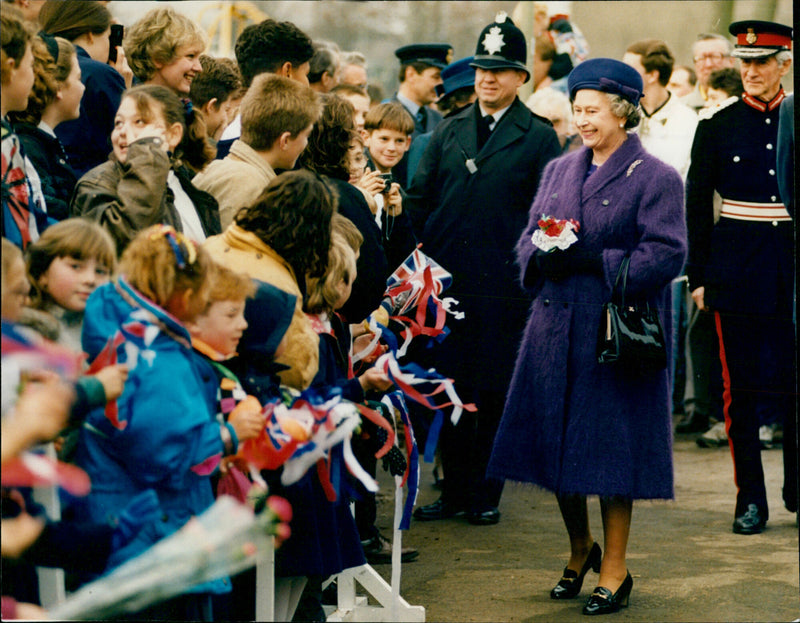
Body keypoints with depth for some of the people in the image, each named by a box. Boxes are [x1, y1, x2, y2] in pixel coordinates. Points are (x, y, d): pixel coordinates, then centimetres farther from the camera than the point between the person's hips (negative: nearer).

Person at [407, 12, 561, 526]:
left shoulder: (539, 138, 2)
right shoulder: (448, 132, 13)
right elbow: (420, 199, 14)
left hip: (505, 287, -3)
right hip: (447, 281, 3)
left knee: (494, 392, 3)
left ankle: (485, 494, 12)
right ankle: (455, 489, 17)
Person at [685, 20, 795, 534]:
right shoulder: (718, 128, 4)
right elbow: (697, 207, 6)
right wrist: (698, 277, 1)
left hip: (791, 267, 0)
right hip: (737, 270, 0)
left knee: (792, 382, 1)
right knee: (742, 387, 1)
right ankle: (751, 500, 9)